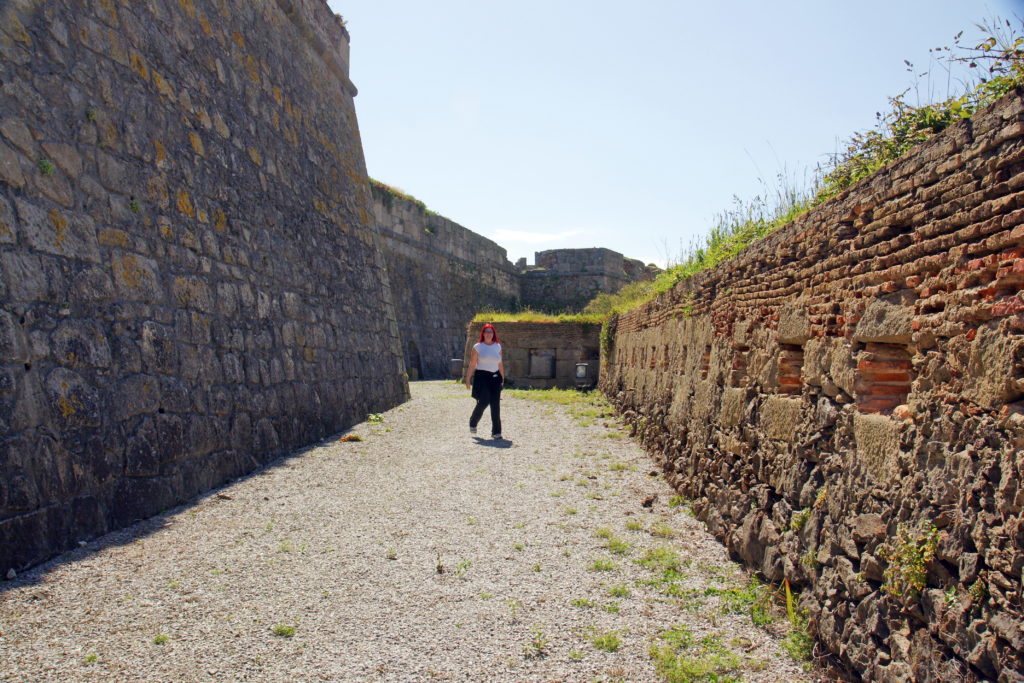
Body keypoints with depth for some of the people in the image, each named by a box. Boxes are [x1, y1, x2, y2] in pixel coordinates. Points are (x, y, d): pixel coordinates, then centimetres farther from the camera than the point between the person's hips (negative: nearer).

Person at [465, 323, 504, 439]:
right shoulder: (477, 347, 0)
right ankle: (473, 423, 18)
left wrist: (502, 378, 14)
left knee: (495, 405, -2)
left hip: (495, 377, 3)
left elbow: (500, 364, 15)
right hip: (481, 377, -3)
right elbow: (472, 365, 0)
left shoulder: (497, 346, 10)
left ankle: (496, 432, 4)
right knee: (483, 402, -10)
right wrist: (468, 379, -2)